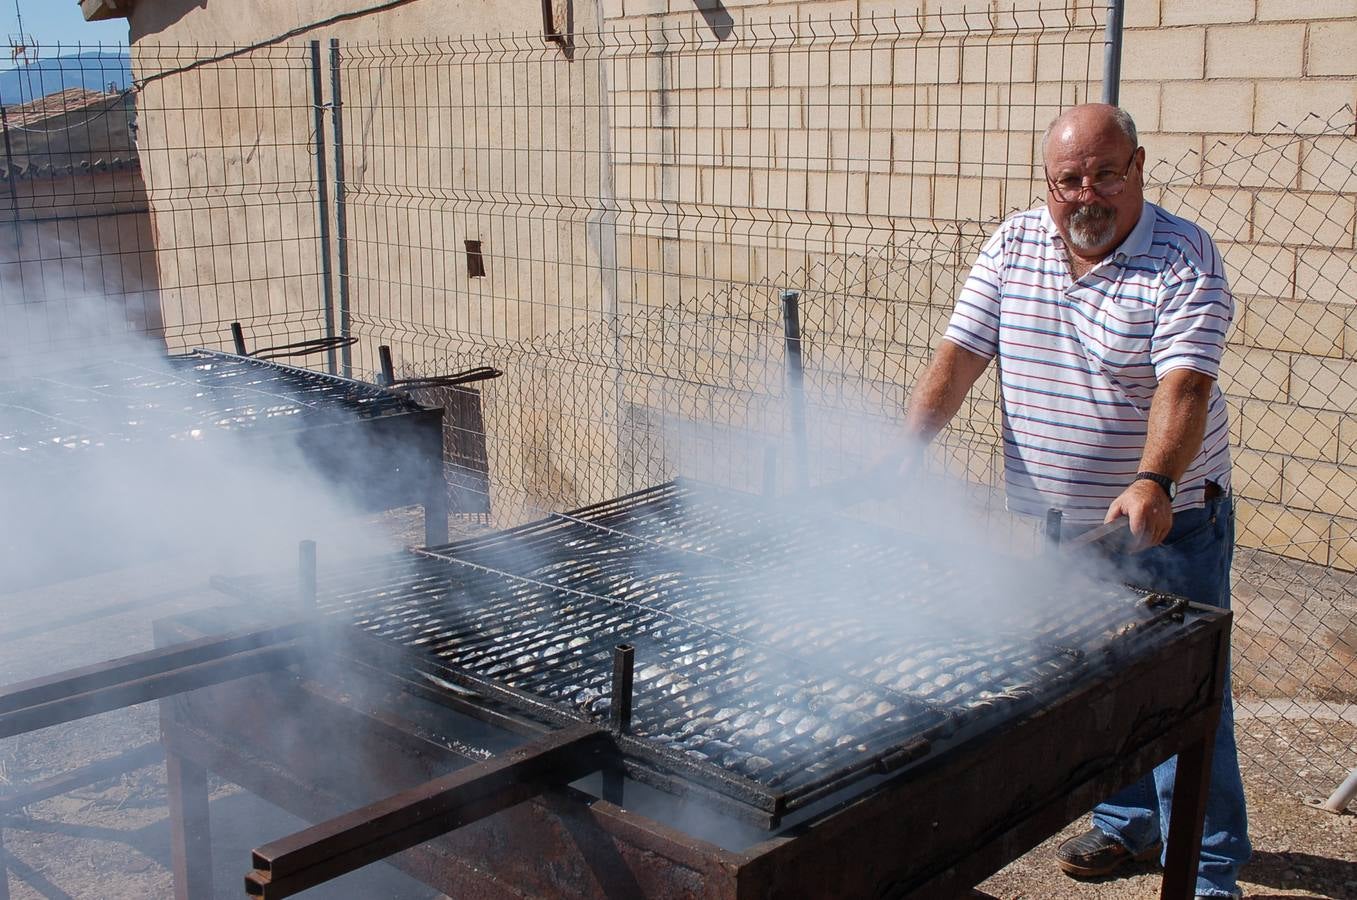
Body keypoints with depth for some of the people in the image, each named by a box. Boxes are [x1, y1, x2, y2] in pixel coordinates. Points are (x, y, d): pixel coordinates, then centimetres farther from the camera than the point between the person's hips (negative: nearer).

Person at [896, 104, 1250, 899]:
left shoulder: (1184, 258, -12)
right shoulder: (1013, 246, 1)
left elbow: (1184, 385, -24)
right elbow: (960, 355, -2)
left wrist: (1152, 484, -40)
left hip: (1168, 520, -4)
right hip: (1057, 523, 5)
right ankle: (1128, 823, 36)